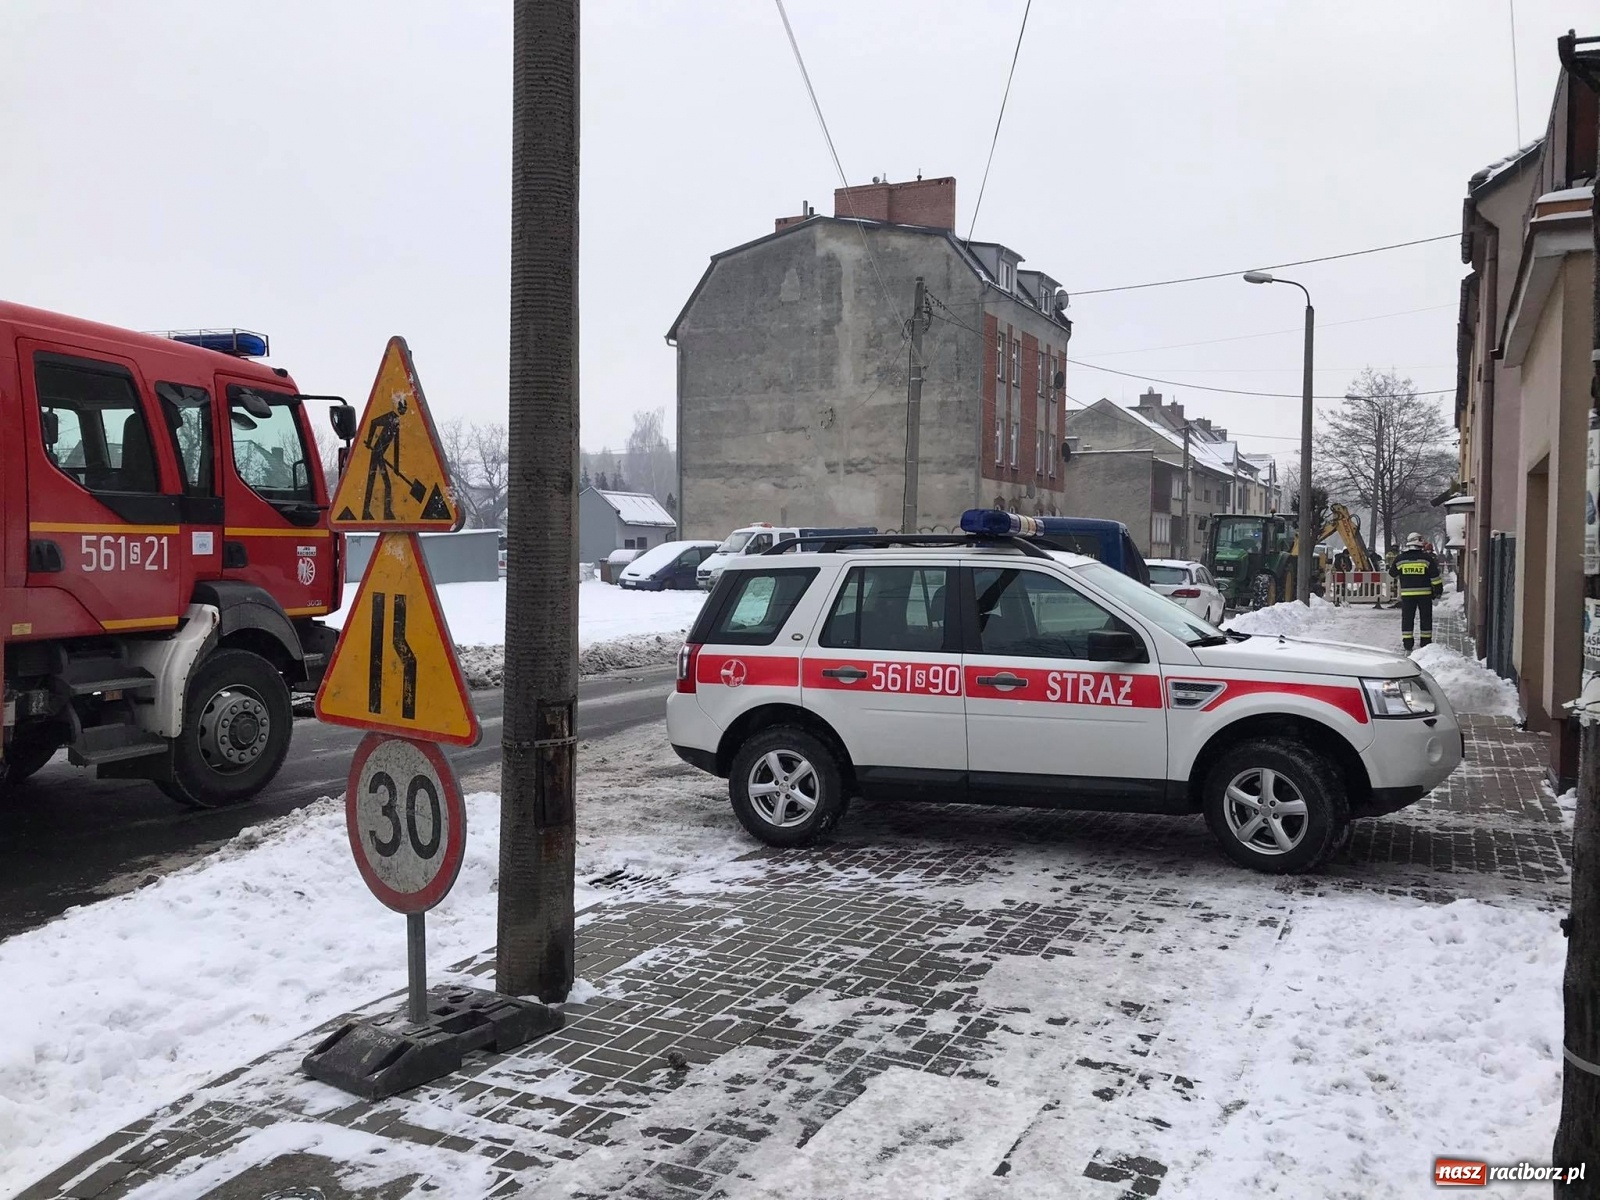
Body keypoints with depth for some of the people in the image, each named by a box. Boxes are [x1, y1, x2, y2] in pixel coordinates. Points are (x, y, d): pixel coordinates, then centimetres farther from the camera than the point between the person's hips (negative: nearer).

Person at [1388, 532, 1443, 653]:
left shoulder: (1399, 558, -2)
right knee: (1426, 619, 10)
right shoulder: (1427, 558, -7)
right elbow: (1435, 576, -4)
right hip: (1424, 593, -1)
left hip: (1407, 594, 1)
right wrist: (1438, 590, 6)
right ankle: (1426, 645, 12)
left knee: (1407, 619, 6)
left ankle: (1407, 647, 3)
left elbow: (1392, 573, 12)